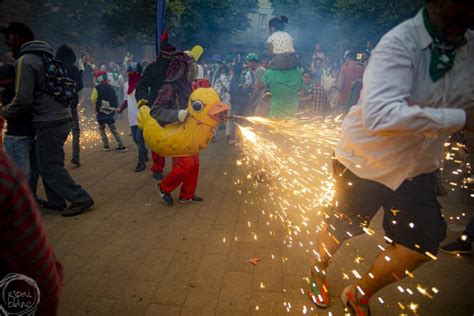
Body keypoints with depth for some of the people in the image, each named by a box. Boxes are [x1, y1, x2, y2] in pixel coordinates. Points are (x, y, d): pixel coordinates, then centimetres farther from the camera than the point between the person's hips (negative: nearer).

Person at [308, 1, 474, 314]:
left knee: (422, 244, 11)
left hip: (417, 166, 6)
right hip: (367, 161, -6)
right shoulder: (399, 43, -26)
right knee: (342, 229, 14)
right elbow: (380, 114, -41)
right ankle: (318, 272, 49)